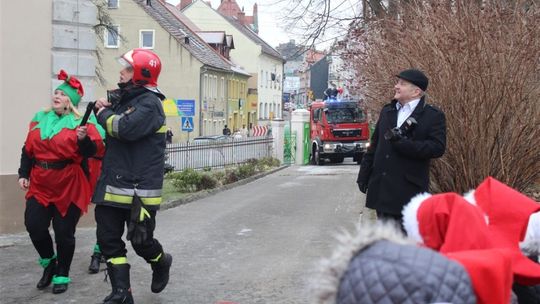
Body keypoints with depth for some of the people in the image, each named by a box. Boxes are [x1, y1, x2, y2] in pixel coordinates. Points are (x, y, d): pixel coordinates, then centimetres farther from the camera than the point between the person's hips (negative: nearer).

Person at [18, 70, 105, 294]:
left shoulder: (81, 123, -5)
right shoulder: (40, 119, 11)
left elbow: (91, 153, -13)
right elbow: (28, 149, 16)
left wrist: (84, 139, -32)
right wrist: (23, 174, 12)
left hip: (69, 186, -4)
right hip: (40, 184, 5)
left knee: (64, 232, 3)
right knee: (34, 225, -2)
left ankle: (62, 275, 21)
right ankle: (49, 262, 25)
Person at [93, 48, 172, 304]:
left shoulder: (149, 102, -13)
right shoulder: (123, 97, 15)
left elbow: (125, 128, -27)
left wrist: (104, 115, -8)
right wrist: (105, 107, 3)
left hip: (139, 189, -8)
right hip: (112, 185, 9)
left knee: (141, 240, 1)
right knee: (108, 240, 5)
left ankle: (161, 263, 34)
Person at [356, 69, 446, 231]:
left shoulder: (433, 116, -4)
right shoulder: (387, 111, 14)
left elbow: (437, 148, -16)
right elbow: (375, 145, 18)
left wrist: (402, 143, -20)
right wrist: (364, 175, 14)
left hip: (409, 189, -6)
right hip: (381, 188, 6)